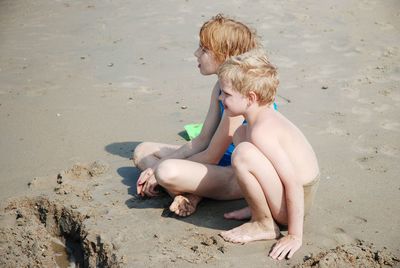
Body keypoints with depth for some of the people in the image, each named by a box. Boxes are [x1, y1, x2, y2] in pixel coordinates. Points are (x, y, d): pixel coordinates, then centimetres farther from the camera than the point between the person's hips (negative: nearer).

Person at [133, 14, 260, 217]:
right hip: (221, 163, 11)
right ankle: (189, 192, -9)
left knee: (169, 172, -39)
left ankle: (189, 194, -8)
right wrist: (156, 168, -2)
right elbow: (202, 141, 7)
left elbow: (212, 156, -19)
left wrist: (159, 171, -11)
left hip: (241, 176, -11)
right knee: (143, 151, 11)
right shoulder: (221, 87, 7)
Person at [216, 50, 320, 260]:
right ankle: (260, 207, 16)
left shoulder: (261, 131, -25)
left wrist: (294, 236, -23)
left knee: (243, 153, -31)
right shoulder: (265, 115, 4)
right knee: (240, 133, 17)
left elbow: (293, 182, -28)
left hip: (295, 202, -10)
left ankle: (264, 225, -11)